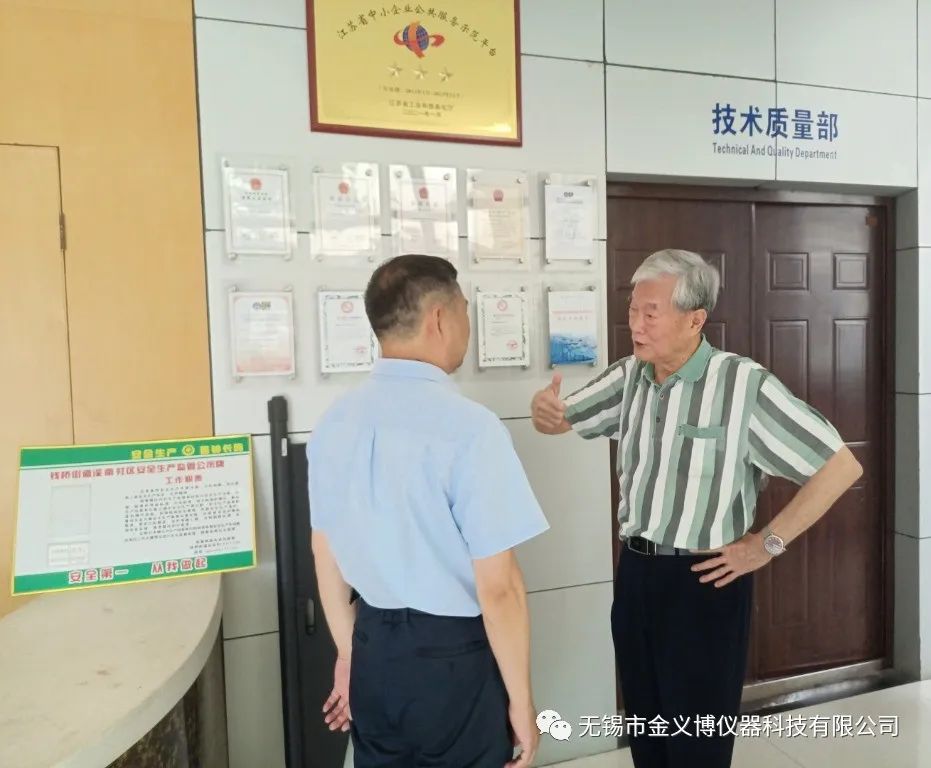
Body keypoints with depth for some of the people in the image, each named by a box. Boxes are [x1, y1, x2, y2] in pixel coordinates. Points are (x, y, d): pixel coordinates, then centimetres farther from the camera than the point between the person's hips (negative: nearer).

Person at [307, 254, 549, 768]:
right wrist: (520, 698, -6)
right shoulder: (468, 426, -23)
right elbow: (497, 588, -21)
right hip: (454, 658, -5)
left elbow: (326, 556, 7)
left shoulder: (335, 422, -2)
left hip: (373, 650, 6)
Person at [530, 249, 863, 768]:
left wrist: (768, 543, -13)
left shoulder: (744, 384, -16)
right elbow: (561, 420, 11)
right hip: (635, 573, 6)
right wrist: (545, 409, -13)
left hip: (704, 582, -5)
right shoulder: (630, 376, 2)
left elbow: (841, 466, -13)